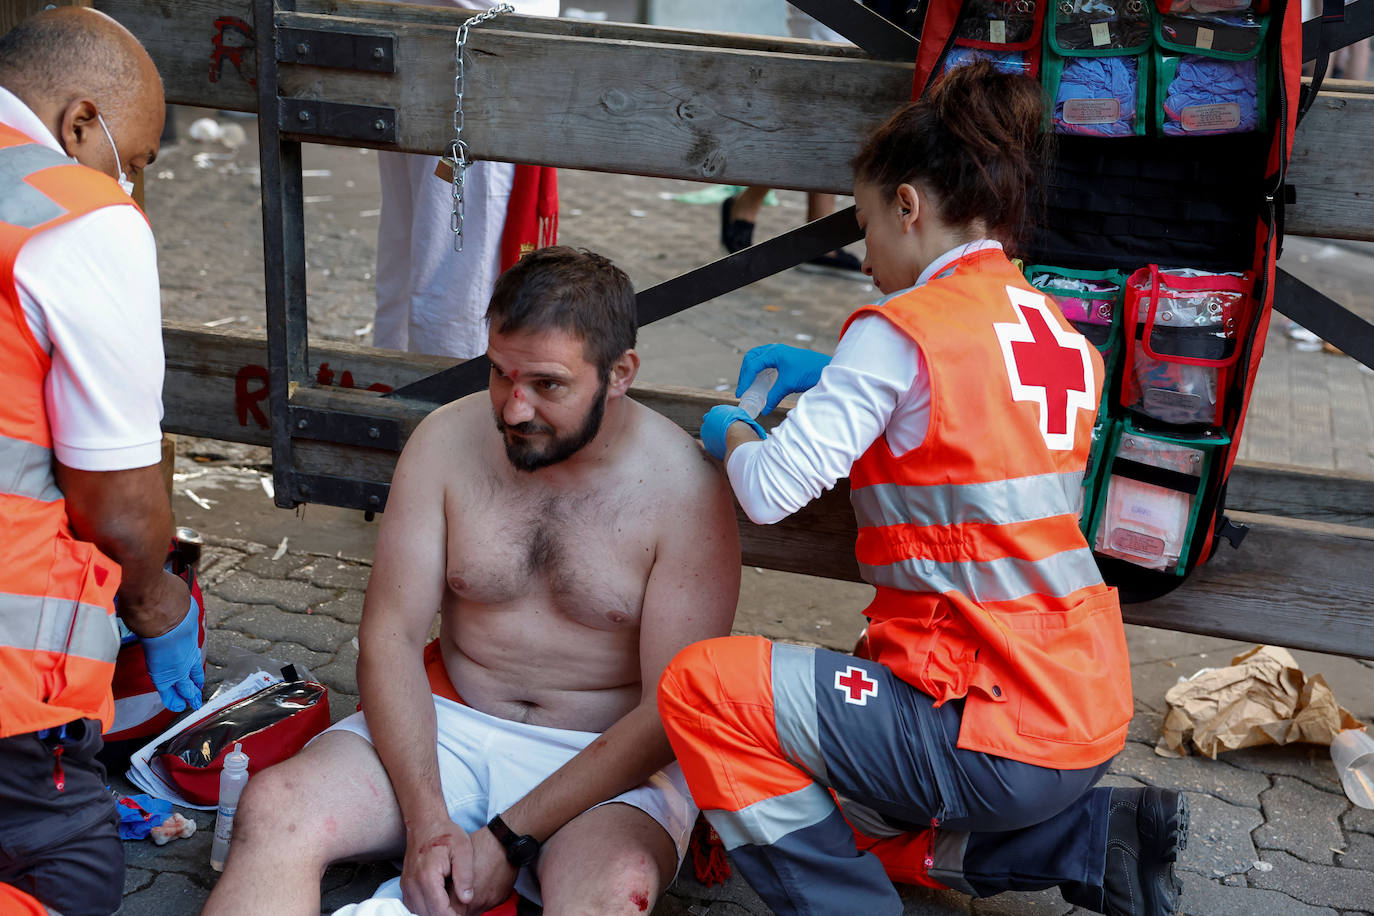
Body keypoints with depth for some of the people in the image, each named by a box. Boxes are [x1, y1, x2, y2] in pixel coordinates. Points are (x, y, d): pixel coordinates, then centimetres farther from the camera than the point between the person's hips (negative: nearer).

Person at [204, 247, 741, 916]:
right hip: (447, 722, 3)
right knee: (273, 808, -21)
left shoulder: (686, 491, -13)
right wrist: (426, 821, -16)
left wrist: (511, 840, -17)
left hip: (611, 761, -3)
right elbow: (392, 633, -3)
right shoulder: (448, 440, -3)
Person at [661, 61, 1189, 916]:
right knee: (839, 814, 28)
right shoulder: (1056, 330, 10)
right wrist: (836, 375, 22)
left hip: (993, 733, -9)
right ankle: (1098, 837, 15)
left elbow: (771, 491, -15)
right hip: (1090, 712, 9)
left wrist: (731, 432, 6)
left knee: (701, 687, -5)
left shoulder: (900, 331, -15)